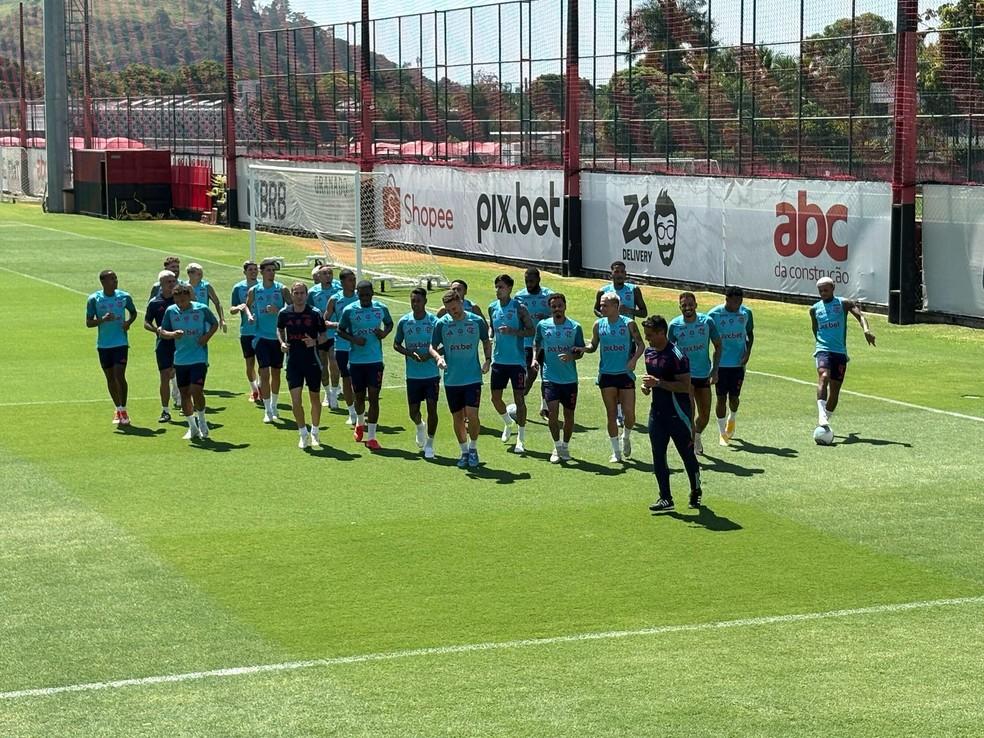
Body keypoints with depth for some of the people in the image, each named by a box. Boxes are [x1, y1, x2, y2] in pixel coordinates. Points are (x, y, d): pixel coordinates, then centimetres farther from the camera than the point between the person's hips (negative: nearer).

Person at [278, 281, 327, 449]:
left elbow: (323, 335, 2)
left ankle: (315, 432, 28)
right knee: (296, 400, -6)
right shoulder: (284, 313, -1)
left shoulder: (315, 313, -6)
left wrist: (315, 341, -18)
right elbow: (280, 329, 17)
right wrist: (282, 342, -2)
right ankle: (303, 434, 10)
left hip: (312, 361, -1)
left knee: (315, 398, 10)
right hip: (293, 362, 1)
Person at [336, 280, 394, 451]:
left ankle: (371, 437, -3)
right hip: (356, 360, 0)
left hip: (375, 360, 0)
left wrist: (384, 333, -5)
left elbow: (389, 323, 17)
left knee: (374, 397, -6)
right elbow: (340, 330, 5)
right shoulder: (349, 310, -4)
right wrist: (353, 339, -13)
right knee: (359, 397, 12)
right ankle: (360, 424, 43)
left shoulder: (381, 309, 0)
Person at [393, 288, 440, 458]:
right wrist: (410, 353, -9)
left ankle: (429, 444, 9)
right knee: (414, 412, 5)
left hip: (432, 374, -2)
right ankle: (420, 427, 41)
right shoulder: (404, 322, 0)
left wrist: (430, 355, -15)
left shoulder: (434, 321, -5)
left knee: (432, 407, -7)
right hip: (412, 375, 2)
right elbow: (396, 345, 10)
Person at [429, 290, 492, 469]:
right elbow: (432, 347, 5)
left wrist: (488, 360, -2)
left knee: (472, 415, -12)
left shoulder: (477, 321, -2)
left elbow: (486, 341, 13)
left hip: (473, 378, -2)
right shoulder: (441, 323, -2)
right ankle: (464, 452, 24)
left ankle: (473, 448, 11)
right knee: (457, 417, 7)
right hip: (451, 379, 2)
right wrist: (438, 357, -16)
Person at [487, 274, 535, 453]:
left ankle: (521, 439, 7)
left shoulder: (518, 307, -9)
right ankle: (508, 423, 37)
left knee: (519, 398, -2)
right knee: (495, 398, 7)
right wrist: (490, 335, -1)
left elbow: (531, 330, -9)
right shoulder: (492, 307, 6)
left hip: (517, 360, -5)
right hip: (499, 359, 5)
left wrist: (513, 331, -23)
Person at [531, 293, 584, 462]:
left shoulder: (575, 327, -2)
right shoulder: (543, 325, 1)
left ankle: (565, 447, 27)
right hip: (550, 377, 0)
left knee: (569, 414, 9)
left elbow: (581, 351, 3)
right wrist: (535, 358, 0)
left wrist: (571, 356, -18)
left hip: (570, 378, 0)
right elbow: (536, 343, 18)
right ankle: (557, 447, 5)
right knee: (552, 412, -13)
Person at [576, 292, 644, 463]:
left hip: (625, 373, -2)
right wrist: (585, 349, -10)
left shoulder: (628, 323, -5)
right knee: (611, 414, 3)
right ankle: (616, 452, 12)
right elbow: (593, 345, 12)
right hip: (606, 374, 2)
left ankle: (626, 437, 27)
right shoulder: (598, 324, 3)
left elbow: (640, 344, 0)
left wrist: (634, 359, -16)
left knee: (629, 413, -5)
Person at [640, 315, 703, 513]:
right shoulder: (649, 353, 8)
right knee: (658, 457, 4)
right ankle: (665, 498, 9)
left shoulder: (676, 355, -17)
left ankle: (696, 492, 24)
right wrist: (647, 385, 2)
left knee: (687, 454, 6)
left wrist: (659, 383, -26)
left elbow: (685, 386, -21)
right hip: (657, 412, 7)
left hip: (678, 413, -7)